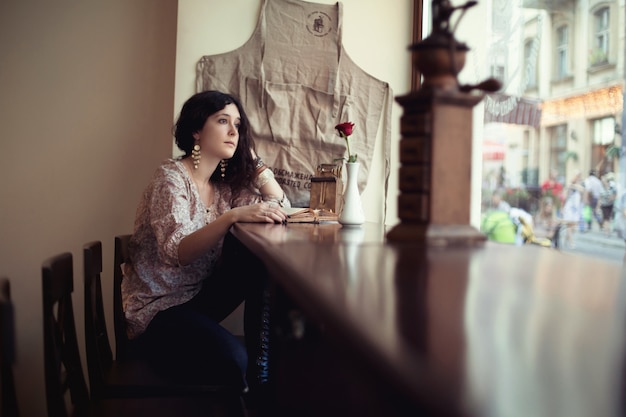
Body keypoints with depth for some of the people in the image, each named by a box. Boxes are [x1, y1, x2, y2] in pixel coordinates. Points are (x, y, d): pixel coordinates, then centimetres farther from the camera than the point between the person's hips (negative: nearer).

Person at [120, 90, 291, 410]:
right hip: (156, 310, -7)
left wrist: (251, 156, -3)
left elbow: (281, 208, 1)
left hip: (199, 296, 7)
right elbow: (177, 253, -30)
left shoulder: (225, 181, 5)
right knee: (233, 357, -33)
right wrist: (233, 216, -44)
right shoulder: (171, 177, -16)